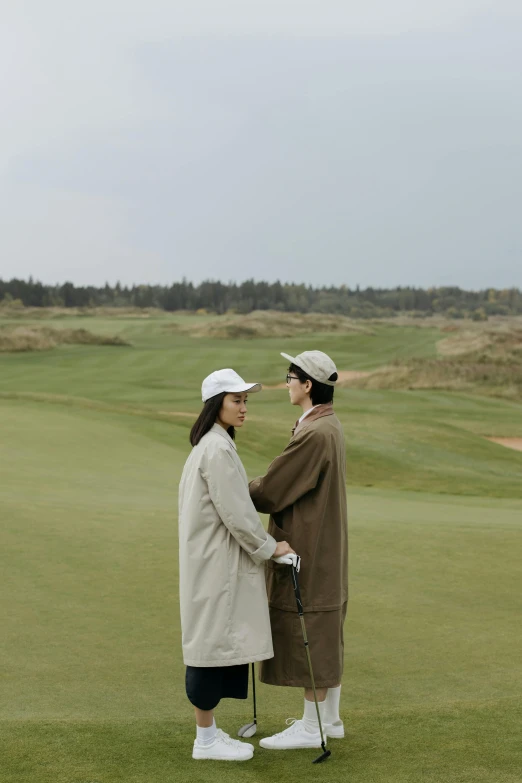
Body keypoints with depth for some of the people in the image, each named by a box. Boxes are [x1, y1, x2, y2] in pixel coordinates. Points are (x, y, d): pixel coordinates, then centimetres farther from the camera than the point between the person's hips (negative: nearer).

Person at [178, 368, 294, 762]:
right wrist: (269, 547, -9)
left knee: (218, 641, 14)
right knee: (214, 641, -3)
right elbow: (235, 513, -19)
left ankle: (209, 731, 22)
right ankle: (206, 739, 6)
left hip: (216, 559, 10)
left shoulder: (214, 445, 14)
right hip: (216, 562, -10)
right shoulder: (218, 449, -18)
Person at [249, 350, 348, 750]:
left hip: (309, 551, -10)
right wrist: (252, 487, 3)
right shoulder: (330, 426, 9)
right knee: (325, 634, 16)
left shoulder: (315, 434, -23)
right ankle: (330, 717, 26)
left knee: (308, 633, -1)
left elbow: (271, 492, -19)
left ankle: (311, 727, 9)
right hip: (324, 548, 10)